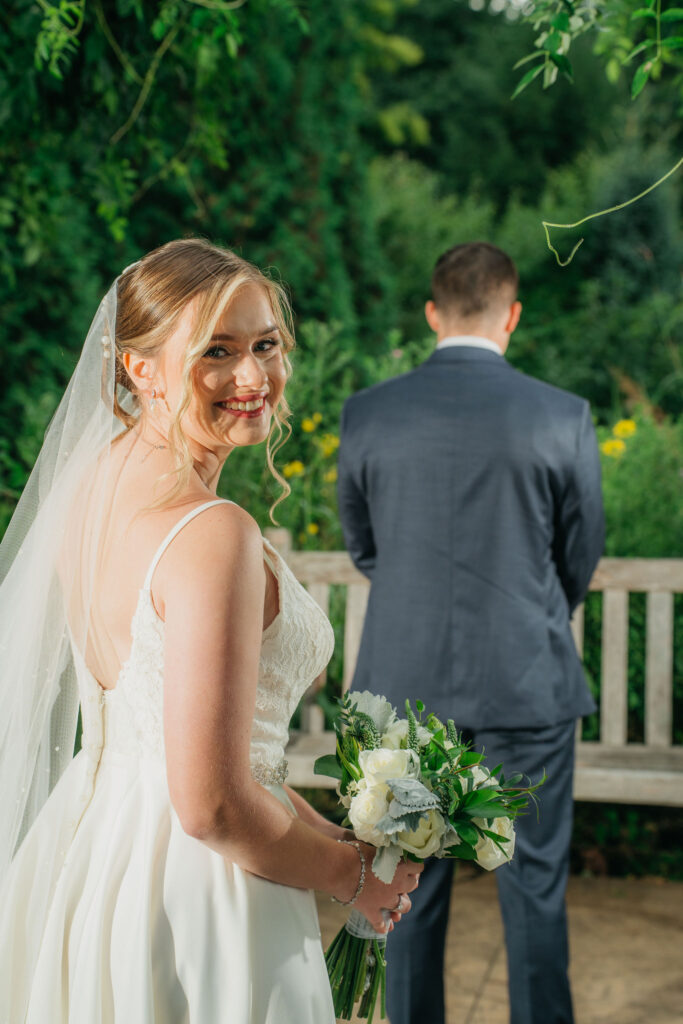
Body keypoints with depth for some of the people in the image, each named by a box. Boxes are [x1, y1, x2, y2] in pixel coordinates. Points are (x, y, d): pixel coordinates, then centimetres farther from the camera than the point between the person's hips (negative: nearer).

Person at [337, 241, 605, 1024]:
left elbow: (362, 547, 8)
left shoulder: (367, 414, -4)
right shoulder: (562, 417, -9)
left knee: (412, 887, 13)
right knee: (534, 886, 10)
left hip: (405, 681, 2)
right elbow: (582, 555, 3)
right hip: (528, 686, -1)